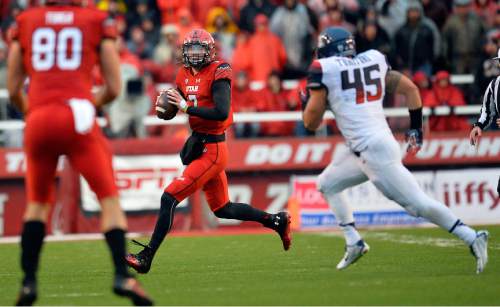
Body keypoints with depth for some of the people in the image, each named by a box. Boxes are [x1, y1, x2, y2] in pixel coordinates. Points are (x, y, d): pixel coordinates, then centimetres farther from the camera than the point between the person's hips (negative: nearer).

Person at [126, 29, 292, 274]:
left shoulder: (217, 73, -14)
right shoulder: (184, 75, 10)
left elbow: (221, 113, -25)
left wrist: (186, 107, -25)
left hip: (211, 150, -9)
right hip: (199, 146, 9)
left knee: (169, 198, -13)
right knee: (222, 209, 20)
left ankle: (146, 258, -10)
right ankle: (276, 220, 34)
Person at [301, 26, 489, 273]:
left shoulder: (323, 70, -3)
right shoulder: (373, 61, 15)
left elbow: (311, 122, 0)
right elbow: (410, 89, 17)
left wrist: (307, 100, 20)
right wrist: (415, 129, 23)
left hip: (373, 149, -8)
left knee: (416, 203, -11)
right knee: (326, 185, 20)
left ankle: (472, 238, -16)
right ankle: (354, 242, 15)